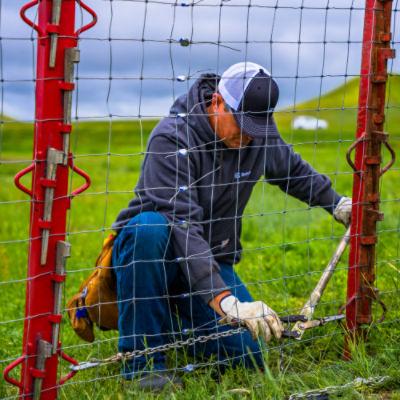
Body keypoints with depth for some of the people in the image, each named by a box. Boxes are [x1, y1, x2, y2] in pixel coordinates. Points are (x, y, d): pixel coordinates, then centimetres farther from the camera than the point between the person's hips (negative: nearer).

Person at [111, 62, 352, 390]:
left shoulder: (260, 135, -4)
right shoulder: (172, 139, -25)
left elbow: (293, 171, 22)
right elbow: (183, 227, -35)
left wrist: (336, 204, 23)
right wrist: (222, 299, -43)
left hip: (212, 261, 5)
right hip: (150, 256, -5)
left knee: (248, 355, -17)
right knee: (150, 226, -41)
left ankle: (174, 320, 15)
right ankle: (143, 359, -29)